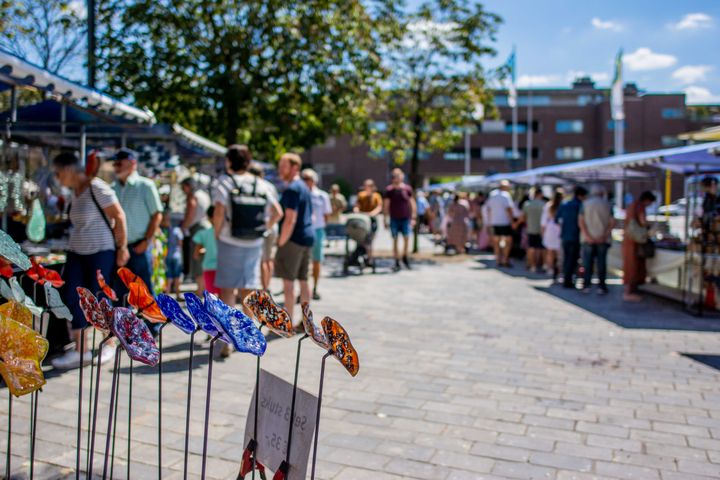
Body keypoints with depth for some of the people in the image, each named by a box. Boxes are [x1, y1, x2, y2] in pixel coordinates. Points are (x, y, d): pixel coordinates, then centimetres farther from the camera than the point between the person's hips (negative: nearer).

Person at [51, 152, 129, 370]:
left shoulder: (97, 188, -12)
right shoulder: (74, 191, 11)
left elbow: (119, 217, -12)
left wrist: (122, 247, -12)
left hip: (100, 253, -7)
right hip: (76, 253, 7)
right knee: (71, 297, 0)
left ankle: (109, 345, 19)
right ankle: (80, 350, 9)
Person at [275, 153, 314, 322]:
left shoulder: (292, 189, -14)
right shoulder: (304, 187, 17)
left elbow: (290, 220, -22)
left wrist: (281, 243, -15)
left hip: (294, 239, -10)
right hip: (308, 238, 10)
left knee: (288, 282, -5)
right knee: (303, 281, 13)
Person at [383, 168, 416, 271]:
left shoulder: (407, 188, 1)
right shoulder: (389, 189, 0)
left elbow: (412, 203, 6)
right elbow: (386, 205, 3)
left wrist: (413, 218, 2)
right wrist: (386, 219, 1)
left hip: (406, 218, 0)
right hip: (394, 219, 0)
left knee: (406, 238, -2)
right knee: (395, 240, 3)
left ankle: (405, 257, 22)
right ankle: (397, 262, 11)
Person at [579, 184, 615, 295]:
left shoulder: (585, 203, 1)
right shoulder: (607, 205, 3)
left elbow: (581, 221, -8)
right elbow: (612, 222, -4)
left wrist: (587, 236, -11)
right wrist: (604, 236, -7)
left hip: (588, 239, 0)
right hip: (602, 239, 0)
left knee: (587, 262, 5)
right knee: (601, 263, 5)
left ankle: (586, 286, 4)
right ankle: (601, 287, 6)